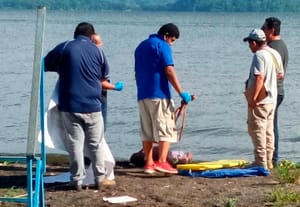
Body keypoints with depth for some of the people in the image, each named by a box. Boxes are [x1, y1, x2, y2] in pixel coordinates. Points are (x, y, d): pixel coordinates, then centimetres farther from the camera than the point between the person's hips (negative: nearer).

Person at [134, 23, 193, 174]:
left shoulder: (141, 46, 19)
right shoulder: (162, 46, -6)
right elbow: (169, 71, -14)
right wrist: (181, 93, -13)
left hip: (143, 95, 7)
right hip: (159, 94, -7)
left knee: (147, 131, 9)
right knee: (165, 129, -7)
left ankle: (148, 164, 8)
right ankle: (162, 162, -18)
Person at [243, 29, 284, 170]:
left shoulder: (259, 55, -18)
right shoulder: (275, 54, 10)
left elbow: (259, 78, -26)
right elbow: (280, 74, 19)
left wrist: (253, 98, -24)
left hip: (260, 101, -9)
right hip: (272, 99, 9)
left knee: (257, 131, -4)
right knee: (268, 131, 14)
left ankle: (261, 162, -4)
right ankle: (268, 161, 19)